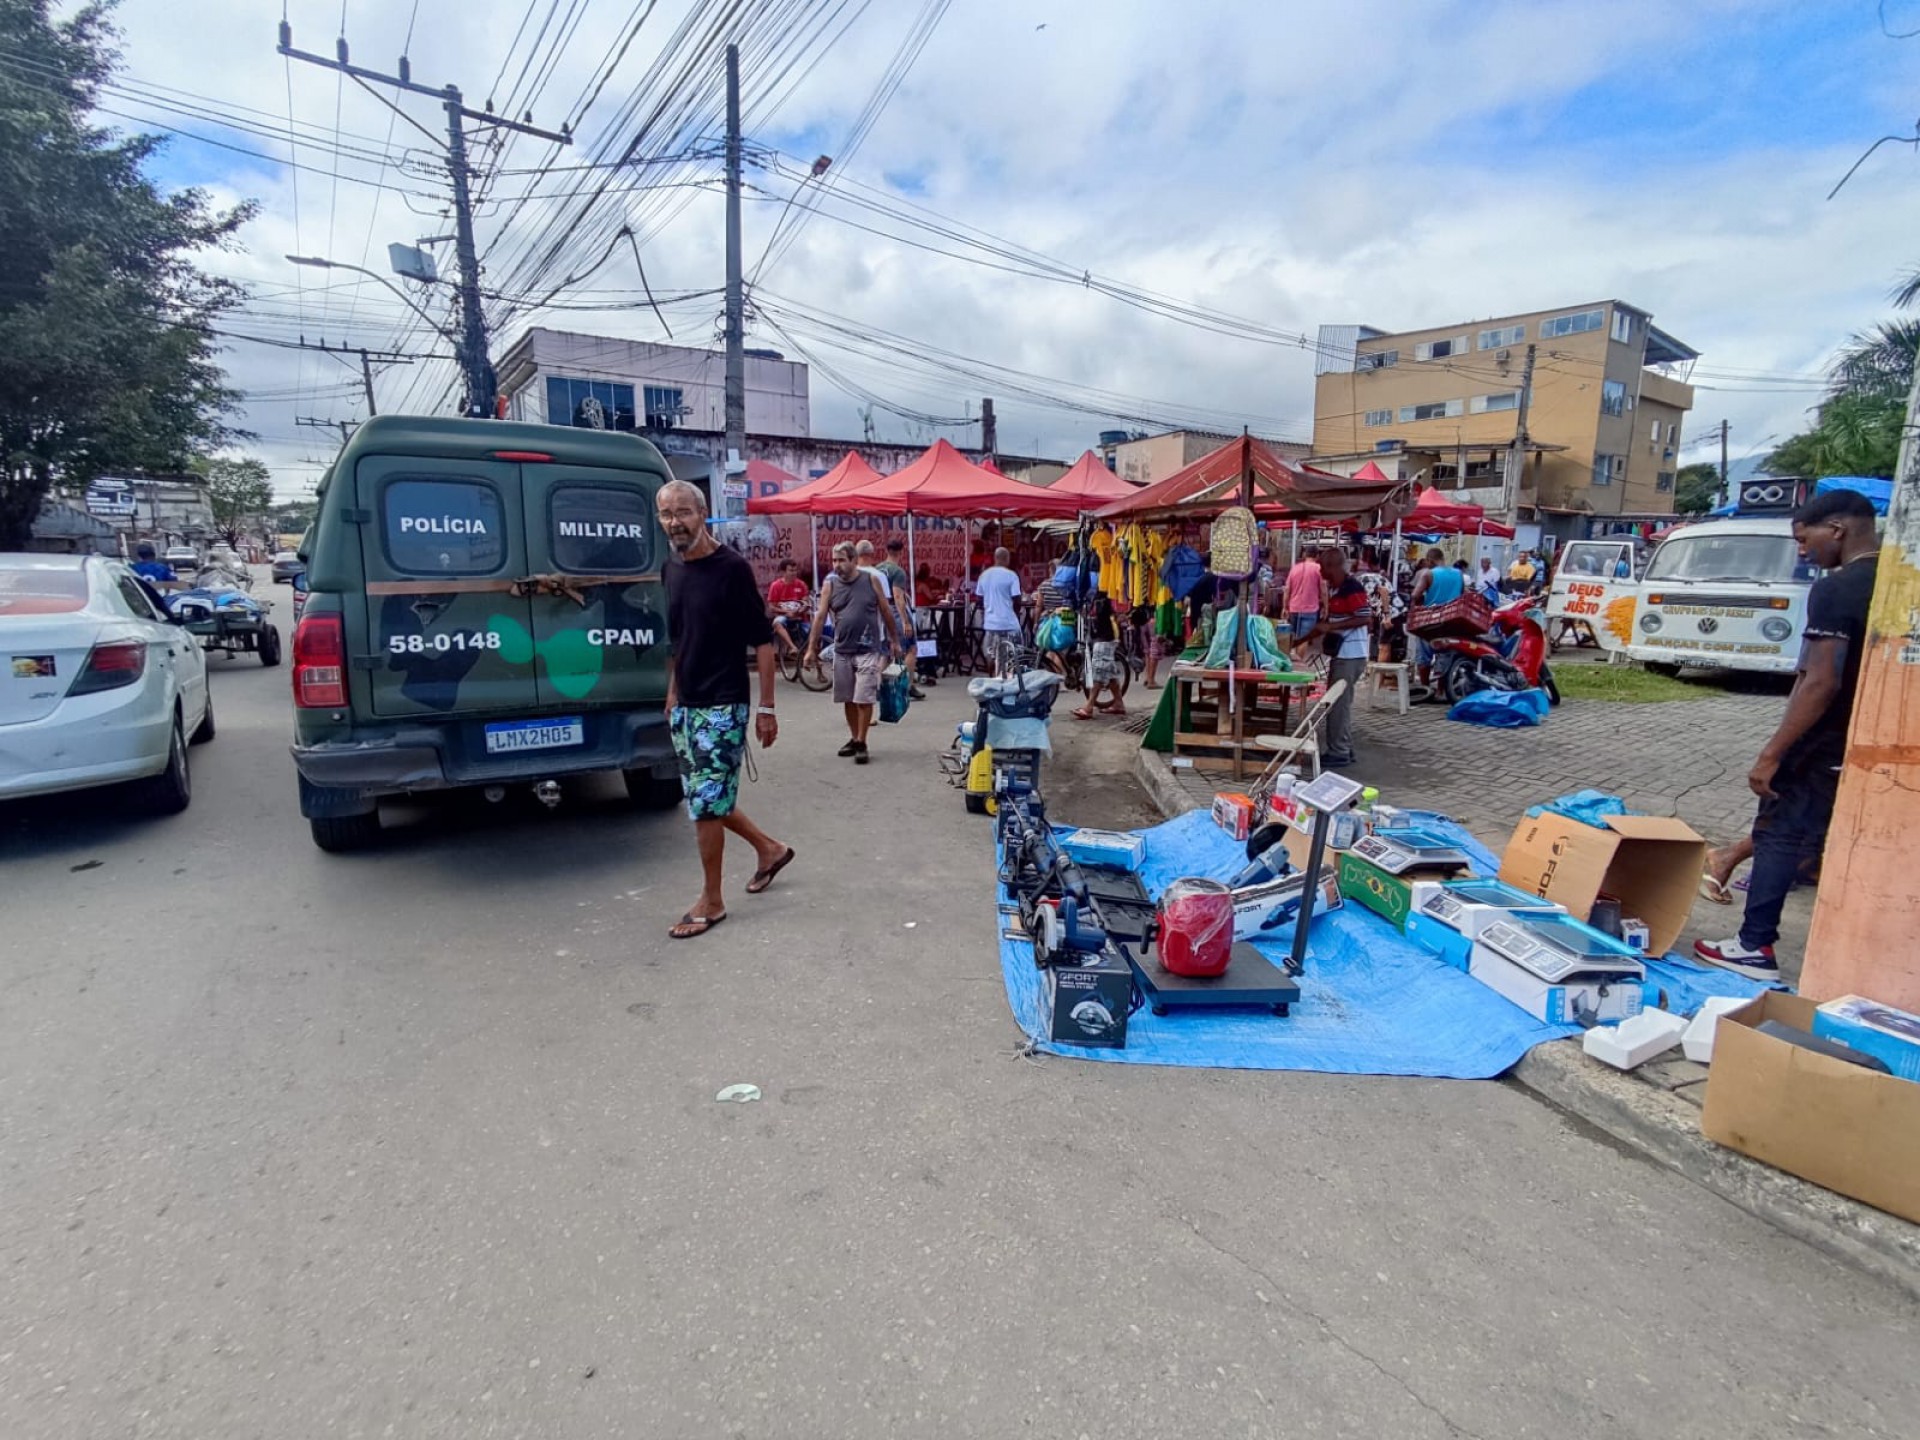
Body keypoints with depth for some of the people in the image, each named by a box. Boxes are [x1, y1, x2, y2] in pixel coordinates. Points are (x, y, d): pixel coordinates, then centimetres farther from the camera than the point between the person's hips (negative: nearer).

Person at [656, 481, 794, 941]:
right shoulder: (671, 567, 7)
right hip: (685, 706, 7)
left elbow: (763, 641, -12)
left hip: (722, 706, -7)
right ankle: (770, 849, 36)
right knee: (708, 799, 14)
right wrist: (672, 693, 18)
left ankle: (711, 901, 13)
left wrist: (766, 707, -13)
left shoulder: (732, 567, -13)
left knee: (706, 803, -3)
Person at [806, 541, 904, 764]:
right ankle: (854, 739, 25)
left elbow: (886, 611, 4)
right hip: (842, 650, 3)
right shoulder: (829, 584, 1)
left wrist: (894, 640, 8)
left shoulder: (872, 579, -3)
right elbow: (820, 616, 0)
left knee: (864, 699, -5)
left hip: (868, 649, -3)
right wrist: (812, 648, -4)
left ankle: (861, 743, 4)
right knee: (848, 699, 11)